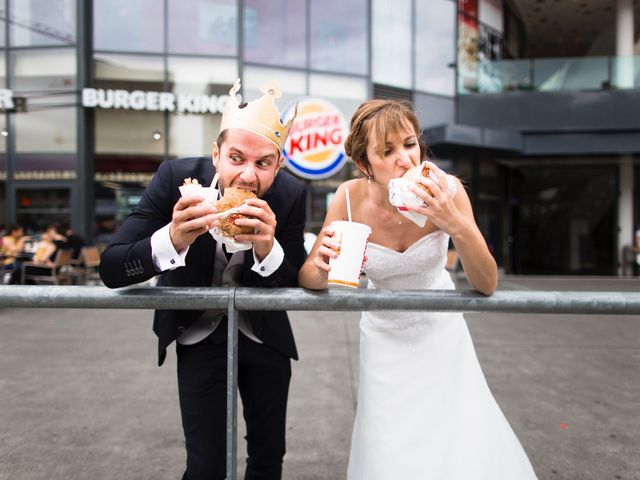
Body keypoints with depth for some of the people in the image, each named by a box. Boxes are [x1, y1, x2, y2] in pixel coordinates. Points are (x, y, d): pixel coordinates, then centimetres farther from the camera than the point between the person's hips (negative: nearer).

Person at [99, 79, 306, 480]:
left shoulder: (292, 194, -20)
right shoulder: (176, 177, -24)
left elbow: (295, 287, -16)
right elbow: (111, 269, -27)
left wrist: (268, 249, -37)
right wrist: (172, 239, -47)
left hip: (264, 333, 2)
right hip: (199, 333, -1)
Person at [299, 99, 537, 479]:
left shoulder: (446, 190, -22)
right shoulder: (350, 197, -20)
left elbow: (487, 285, -21)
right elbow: (306, 277, -13)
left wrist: (455, 223, -39)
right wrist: (325, 268, -37)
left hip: (442, 333, 0)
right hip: (385, 338, 0)